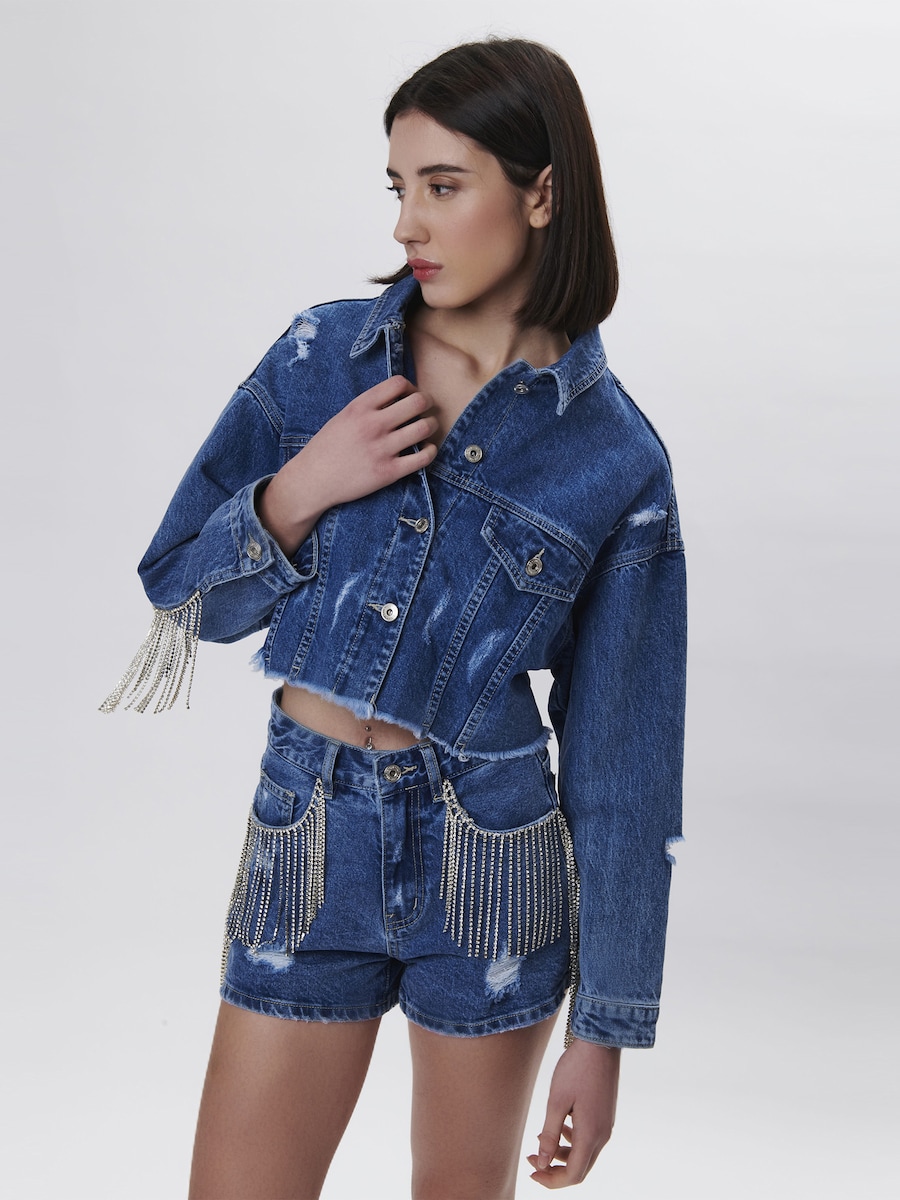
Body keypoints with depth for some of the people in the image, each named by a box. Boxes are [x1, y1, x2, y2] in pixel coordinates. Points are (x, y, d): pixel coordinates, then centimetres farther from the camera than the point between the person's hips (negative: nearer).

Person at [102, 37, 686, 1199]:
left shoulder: (614, 460, -7)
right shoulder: (321, 355, -1)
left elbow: (621, 758, -4)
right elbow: (180, 590, 5)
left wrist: (604, 1029, -2)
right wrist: (302, 490, -15)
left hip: (488, 875, -1)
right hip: (305, 849, 2)